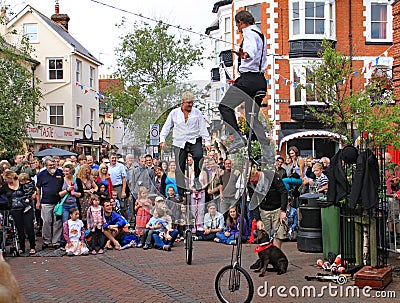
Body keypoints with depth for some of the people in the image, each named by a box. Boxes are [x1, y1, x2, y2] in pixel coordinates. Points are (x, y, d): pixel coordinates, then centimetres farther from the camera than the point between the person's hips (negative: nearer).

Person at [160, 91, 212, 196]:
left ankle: (196, 178, -7)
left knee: (198, 155, -31)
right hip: (179, 143, 1)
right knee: (180, 167, -1)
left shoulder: (197, 113, 5)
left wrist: (207, 142, -2)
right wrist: (162, 140, -6)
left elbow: (203, 128, 5)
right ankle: (180, 192, 8)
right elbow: (166, 127, 7)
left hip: (194, 141, 0)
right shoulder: (174, 113, 5)